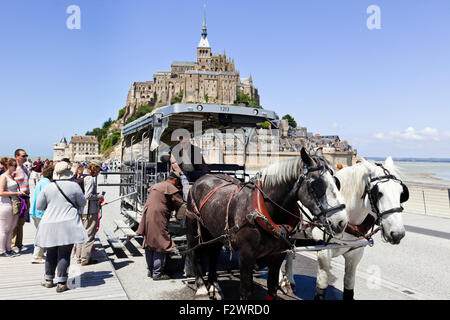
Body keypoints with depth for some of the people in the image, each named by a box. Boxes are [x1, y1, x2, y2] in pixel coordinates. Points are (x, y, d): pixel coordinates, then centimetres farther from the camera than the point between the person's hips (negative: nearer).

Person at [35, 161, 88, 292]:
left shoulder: (47, 188, 1)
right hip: (68, 225, -3)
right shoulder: (74, 186, -5)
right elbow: (82, 203, 6)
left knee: (51, 253, 16)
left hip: (49, 225, 3)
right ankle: (61, 283, 3)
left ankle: (48, 280, 28)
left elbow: (39, 206, 9)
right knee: (64, 254, 1)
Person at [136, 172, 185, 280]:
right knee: (161, 246, -3)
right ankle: (157, 273, 0)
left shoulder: (156, 186, 22)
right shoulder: (171, 188, -6)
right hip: (158, 219, -9)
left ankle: (150, 270, 26)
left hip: (147, 217, 9)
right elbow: (181, 205, -6)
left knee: (150, 245, 16)